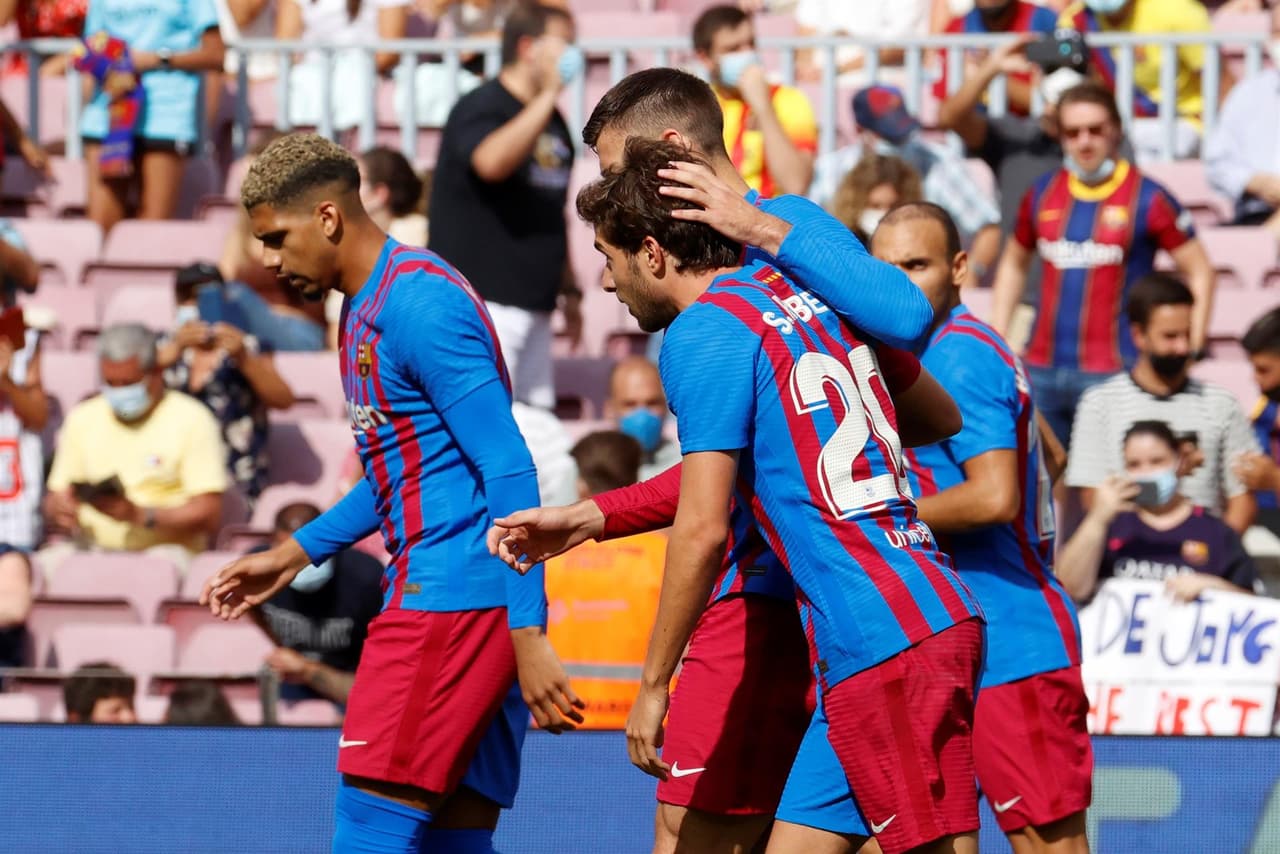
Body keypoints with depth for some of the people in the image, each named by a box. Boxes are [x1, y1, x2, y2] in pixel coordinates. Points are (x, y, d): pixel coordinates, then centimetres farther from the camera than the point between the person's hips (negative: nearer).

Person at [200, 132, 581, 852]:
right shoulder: (365, 308, 18)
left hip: (454, 599, -10)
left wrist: (528, 635, -24)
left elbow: (510, 470, -20)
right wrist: (297, 553, 31)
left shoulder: (419, 305, -15)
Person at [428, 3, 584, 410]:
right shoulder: (481, 108, -9)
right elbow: (492, 161, -33)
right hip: (482, 298, -9)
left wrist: (569, 290, 25)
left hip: (533, 304, 9)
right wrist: (548, 96, -30)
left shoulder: (552, 120, 17)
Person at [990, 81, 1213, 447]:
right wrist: (997, 340, 16)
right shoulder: (1043, 194, 10)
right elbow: (1014, 265, 24)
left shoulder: (1147, 198, -3)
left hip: (1112, 374, -5)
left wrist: (1188, 352, -6)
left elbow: (1199, 273, 1)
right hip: (1042, 371, 5)